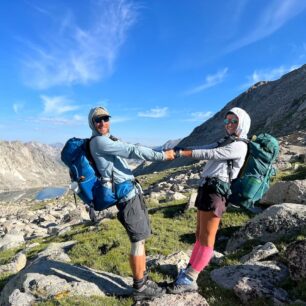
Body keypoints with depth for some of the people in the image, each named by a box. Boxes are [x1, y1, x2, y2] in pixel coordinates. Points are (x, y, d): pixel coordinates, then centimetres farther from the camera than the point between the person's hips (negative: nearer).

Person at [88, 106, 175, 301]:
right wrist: (161, 156, -12)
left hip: (132, 191, 9)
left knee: (141, 238, 13)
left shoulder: (110, 140, 20)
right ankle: (140, 287, 10)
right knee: (138, 240, -3)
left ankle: (143, 280, 25)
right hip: (126, 194, -9)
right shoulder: (98, 141, -10)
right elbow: (132, 151, -15)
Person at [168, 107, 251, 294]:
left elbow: (209, 154, -15)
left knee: (206, 238, -3)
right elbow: (206, 149, 12)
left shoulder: (239, 146, -6)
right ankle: (191, 270, 24)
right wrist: (179, 150, 0)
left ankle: (189, 281, 4)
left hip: (215, 190, -9)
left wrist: (181, 153, -18)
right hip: (207, 188, 9)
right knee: (200, 235, 14)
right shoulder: (225, 142, 24)